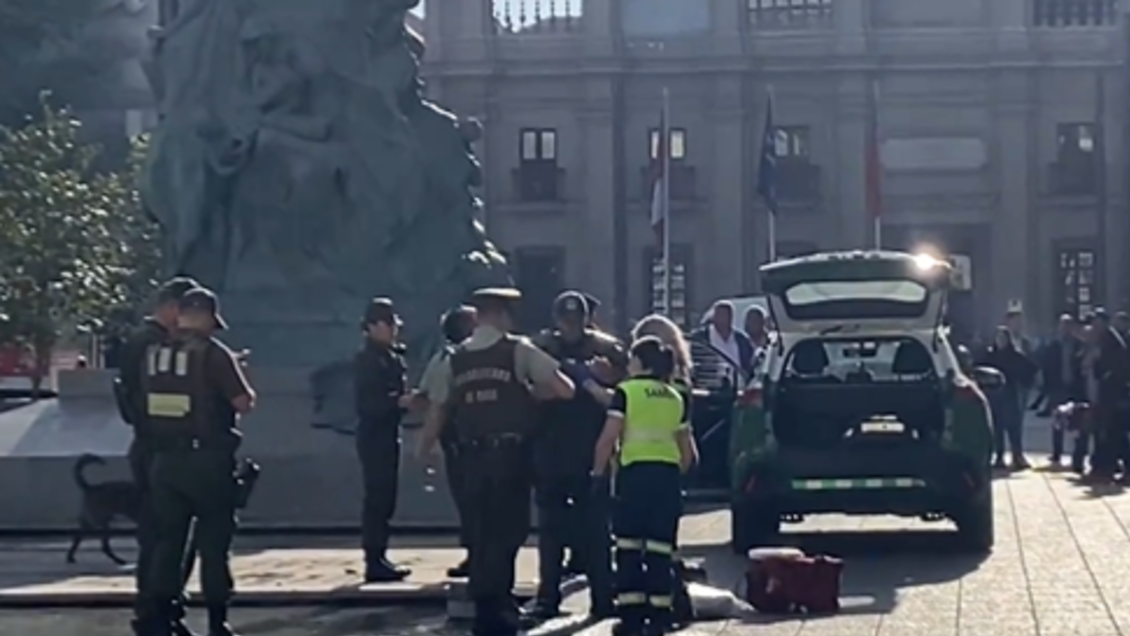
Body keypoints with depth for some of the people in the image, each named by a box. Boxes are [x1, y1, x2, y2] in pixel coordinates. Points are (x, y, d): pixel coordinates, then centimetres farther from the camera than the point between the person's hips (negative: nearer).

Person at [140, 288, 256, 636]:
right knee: (213, 544, 3)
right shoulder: (213, 353, -11)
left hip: (166, 460, 5)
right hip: (207, 460, -5)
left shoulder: (153, 354, 6)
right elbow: (244, 402, -11)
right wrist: (239, 380, 11)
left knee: (167, 540, 10)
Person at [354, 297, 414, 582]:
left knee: (385, 499, 11)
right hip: (373, 434, -9)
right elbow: (365, 403, -19)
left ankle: (379, 558, 17)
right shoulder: (366, 359, -12)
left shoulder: (394, 357, 15)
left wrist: (409, 400, 3)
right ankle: (374, 562, -8)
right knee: (377, 498, -9)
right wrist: (398, 402, -24)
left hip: (389, 434, 9)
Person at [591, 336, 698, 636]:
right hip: (668, 474, 4)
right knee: (661, 549, 4)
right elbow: (689, 453, 16)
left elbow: (608, 439, -7)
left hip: (635, 472, -4)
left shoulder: (626, 392, 1)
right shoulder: (676, 398, 16)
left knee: (629, 546, 3)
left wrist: (598, 471, 6)